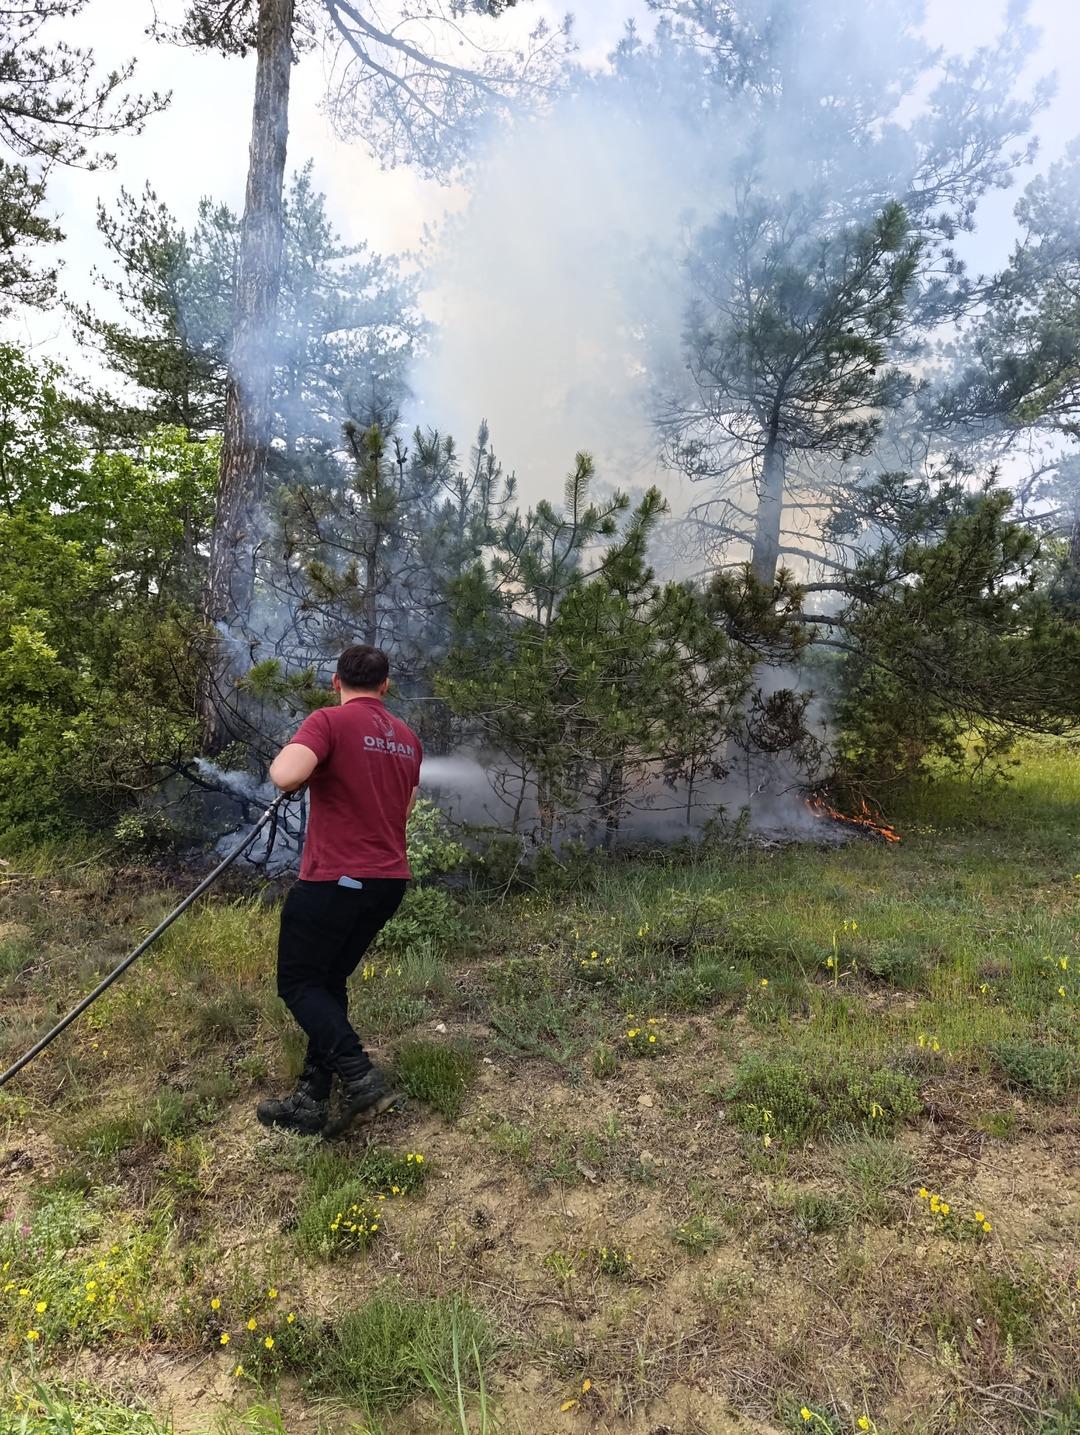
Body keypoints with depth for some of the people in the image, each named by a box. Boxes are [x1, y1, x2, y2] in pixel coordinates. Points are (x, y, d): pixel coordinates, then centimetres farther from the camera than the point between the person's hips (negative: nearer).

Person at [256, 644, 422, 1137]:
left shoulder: (328, 722, -10)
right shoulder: (408, 738, 11)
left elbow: (286, 776, -26)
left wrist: (282, 757, -4)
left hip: (334, 880, -7)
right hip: (389, 881, 7)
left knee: (298, 983, 8)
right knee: (329, 981, 17)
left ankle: (361, 1077, -5)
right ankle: (312, 1101, 19)